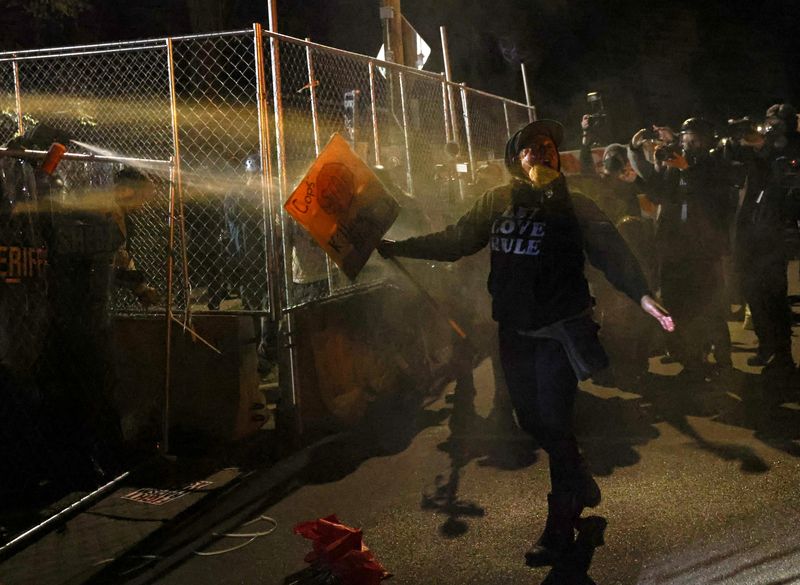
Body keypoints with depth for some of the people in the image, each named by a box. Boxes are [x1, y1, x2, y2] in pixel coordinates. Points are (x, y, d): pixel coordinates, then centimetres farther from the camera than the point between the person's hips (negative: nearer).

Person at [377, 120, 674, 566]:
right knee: (533, 420, 13)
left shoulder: (575, 207, -5)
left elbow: (612, 252, -16)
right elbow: (456, 241, 11)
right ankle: (582, 485, 39)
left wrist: (641, 294, -33)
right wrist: (395, 248, 7)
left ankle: (561, 526, 12)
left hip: (559, 330, -5)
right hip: (514, 329, 5)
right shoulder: (498, 201, 7)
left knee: (554, 423, -3)